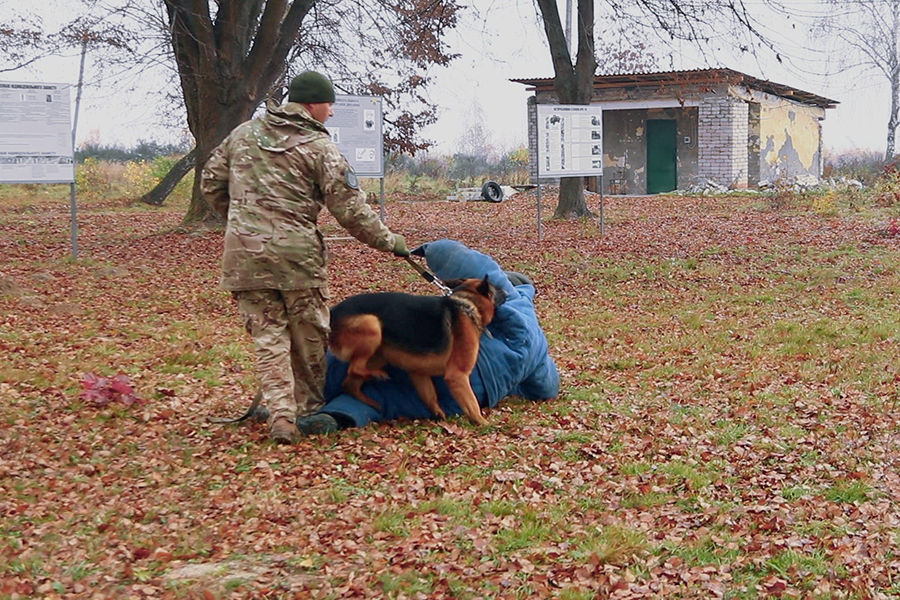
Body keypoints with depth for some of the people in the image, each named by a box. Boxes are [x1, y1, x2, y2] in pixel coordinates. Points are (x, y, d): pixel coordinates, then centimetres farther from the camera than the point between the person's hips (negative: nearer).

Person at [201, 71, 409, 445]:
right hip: (297, 253, -4)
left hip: (243, 253, 4)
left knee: (268, 336, 6)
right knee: (310, 338, 12)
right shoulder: (319, 147, -4)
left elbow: (211, 183, 17)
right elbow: (350, 209, -8)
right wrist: (388, 241, 2)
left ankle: (281, 414, -6)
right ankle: (311, 410, 23)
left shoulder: (243, 134, 11)